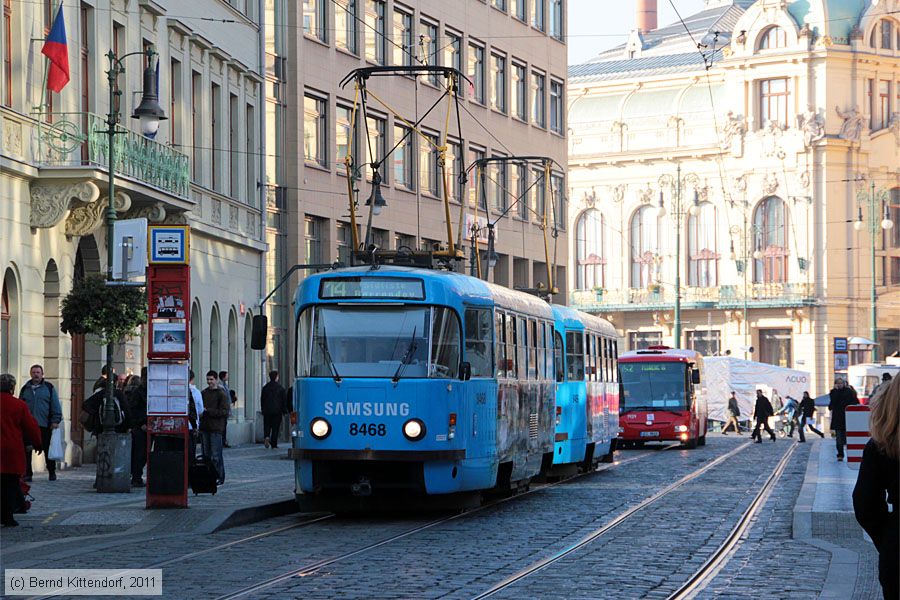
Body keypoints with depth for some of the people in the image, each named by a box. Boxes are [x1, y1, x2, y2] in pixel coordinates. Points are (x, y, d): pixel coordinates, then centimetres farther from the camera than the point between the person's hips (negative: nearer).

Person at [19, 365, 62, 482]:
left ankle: (52, 472, 13)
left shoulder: (49, 388, 6)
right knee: (26, 450, -1)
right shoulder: (25, 389, 13)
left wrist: (55, 420, -5)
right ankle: (27, 473, 4)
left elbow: (56, 406, 4)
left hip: (45, 425, -2)